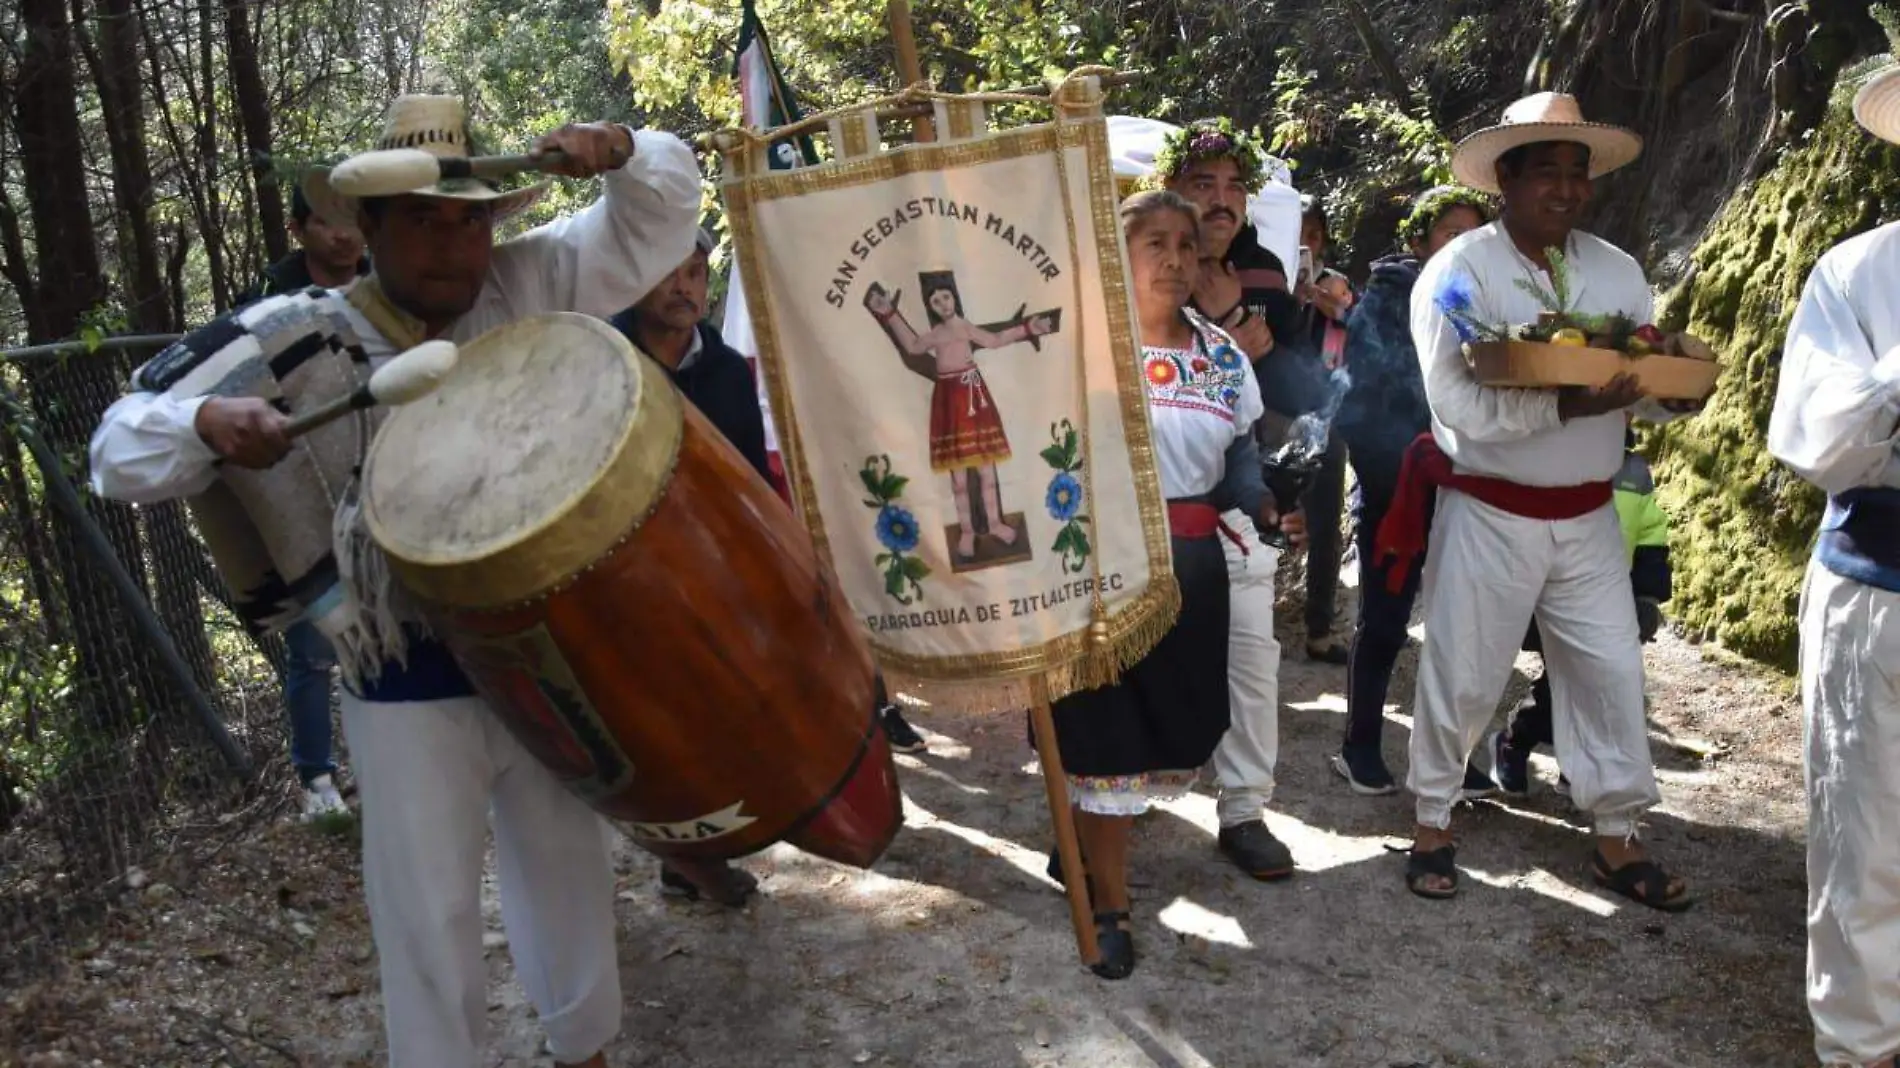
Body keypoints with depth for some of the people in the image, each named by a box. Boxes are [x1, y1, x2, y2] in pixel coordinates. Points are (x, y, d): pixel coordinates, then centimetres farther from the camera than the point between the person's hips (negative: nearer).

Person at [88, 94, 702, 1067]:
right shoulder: (292, 340, -12)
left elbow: (663, 211, 1)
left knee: (566, 865, 22)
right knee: (429, 910, 7)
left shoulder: (532, 281, -4)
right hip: (405, 679, -3)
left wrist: (620, 149, -20)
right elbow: (121, 449, -12)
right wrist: (209, 424, -34)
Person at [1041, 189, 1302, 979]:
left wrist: (1267, 510, -11)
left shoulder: (1222, 354, 9)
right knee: (1109, 734, 0)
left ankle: (1084, 845, 37)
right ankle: (1110, 906, 17)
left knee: (1180, 738, 12)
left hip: (1191, 564, 6)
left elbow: (1239, 454, 9)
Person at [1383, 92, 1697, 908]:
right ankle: (1433, 823, 25)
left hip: (1588, 517, 5)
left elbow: (1653, 390, 5)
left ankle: (1616, 840, 24)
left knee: (1611, 673, 9)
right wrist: (1566, 405, -30)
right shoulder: (1458, 272, -11)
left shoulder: (1617, 272, 5)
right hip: (1490, 516, -5)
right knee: (1462, 677, 6)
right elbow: (1457, 402, -21)